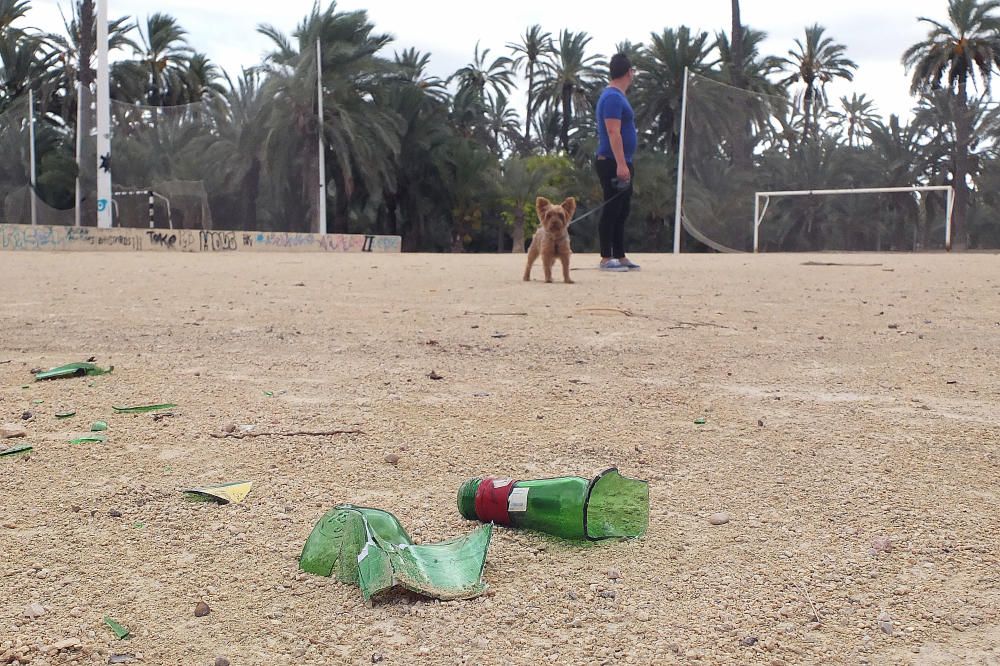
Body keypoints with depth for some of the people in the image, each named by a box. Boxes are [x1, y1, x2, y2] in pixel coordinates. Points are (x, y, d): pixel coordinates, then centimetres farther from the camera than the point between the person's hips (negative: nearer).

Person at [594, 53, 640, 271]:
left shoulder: (617, 96, 18)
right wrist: (621, 164, -26)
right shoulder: (613, 97, -14)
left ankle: (620, 256, 17)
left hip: (621, 164, 10)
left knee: (622, 211, 12)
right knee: (612, 209, -7)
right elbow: (613, 133, -21)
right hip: (612, 163, -10)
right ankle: (606, 258, -3)